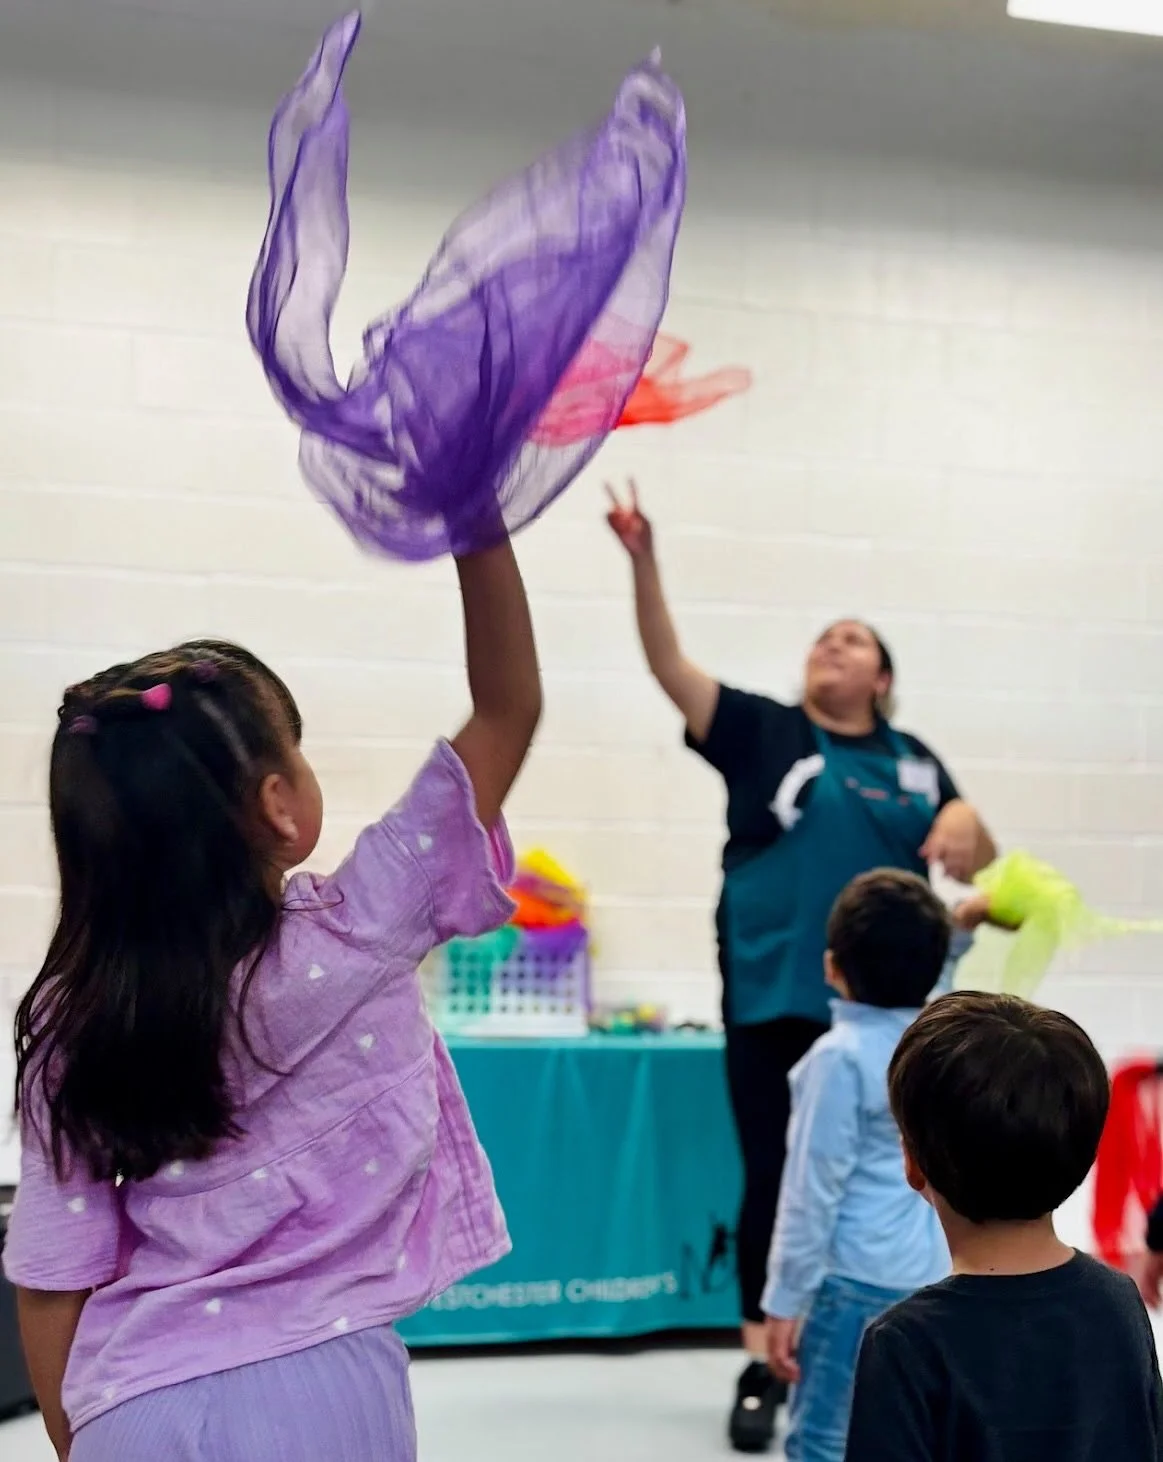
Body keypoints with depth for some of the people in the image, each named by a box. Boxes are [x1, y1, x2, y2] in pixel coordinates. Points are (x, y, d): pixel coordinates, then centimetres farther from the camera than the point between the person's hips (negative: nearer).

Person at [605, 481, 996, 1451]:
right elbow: (670, 668, -10)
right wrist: (645, 563, -24)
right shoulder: (763, 731, 2)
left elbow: (977, 860, 15)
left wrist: (967, 830, -10)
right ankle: (764, 1370, 17)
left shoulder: (913, 762, 10)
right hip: (773, 1001, -3)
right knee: (774, 1181, 3)